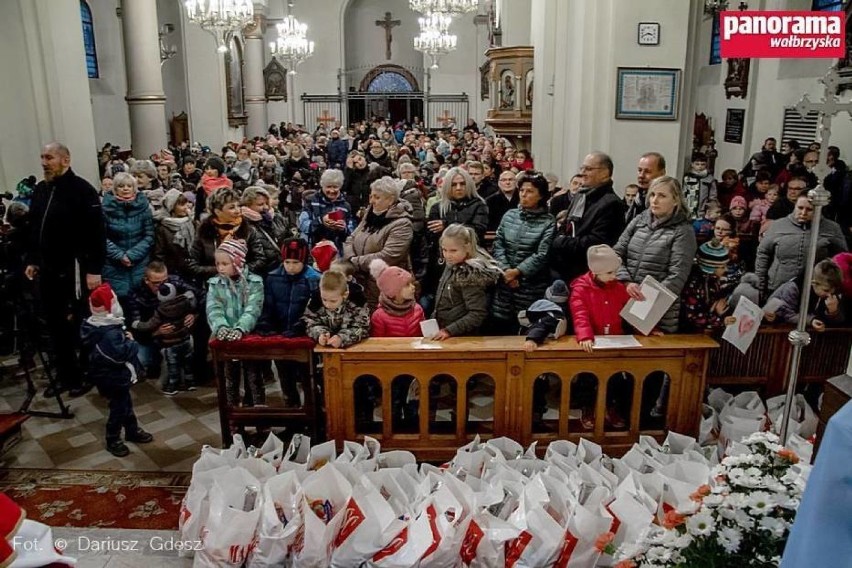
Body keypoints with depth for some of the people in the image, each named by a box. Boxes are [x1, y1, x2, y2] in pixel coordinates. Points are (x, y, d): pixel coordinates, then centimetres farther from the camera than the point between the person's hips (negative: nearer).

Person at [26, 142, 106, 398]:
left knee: (76, 324, 3)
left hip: (74, 269, -7)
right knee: (54, 324, 13)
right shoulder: (40, 190, 11)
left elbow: (96, 233, -17)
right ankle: (65, 375, 26)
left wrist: (94, 269, -20)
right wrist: (32, 260, 16)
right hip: (47, 269, 7)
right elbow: (33, 229, 20)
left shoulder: (82, 190, -12)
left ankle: (84, 375, 17)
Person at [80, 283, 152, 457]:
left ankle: (132, 431, 38)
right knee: (119, 407, 5)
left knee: (125, 403, 23)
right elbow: (120, 354, -38)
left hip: (112, 375, 10)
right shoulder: (110, 333, -31)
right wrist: (131, 343, -21)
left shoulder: (96, 326, 3)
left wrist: (124, 338, -4)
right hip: (113, 378, -10)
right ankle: (113, 440, 20)